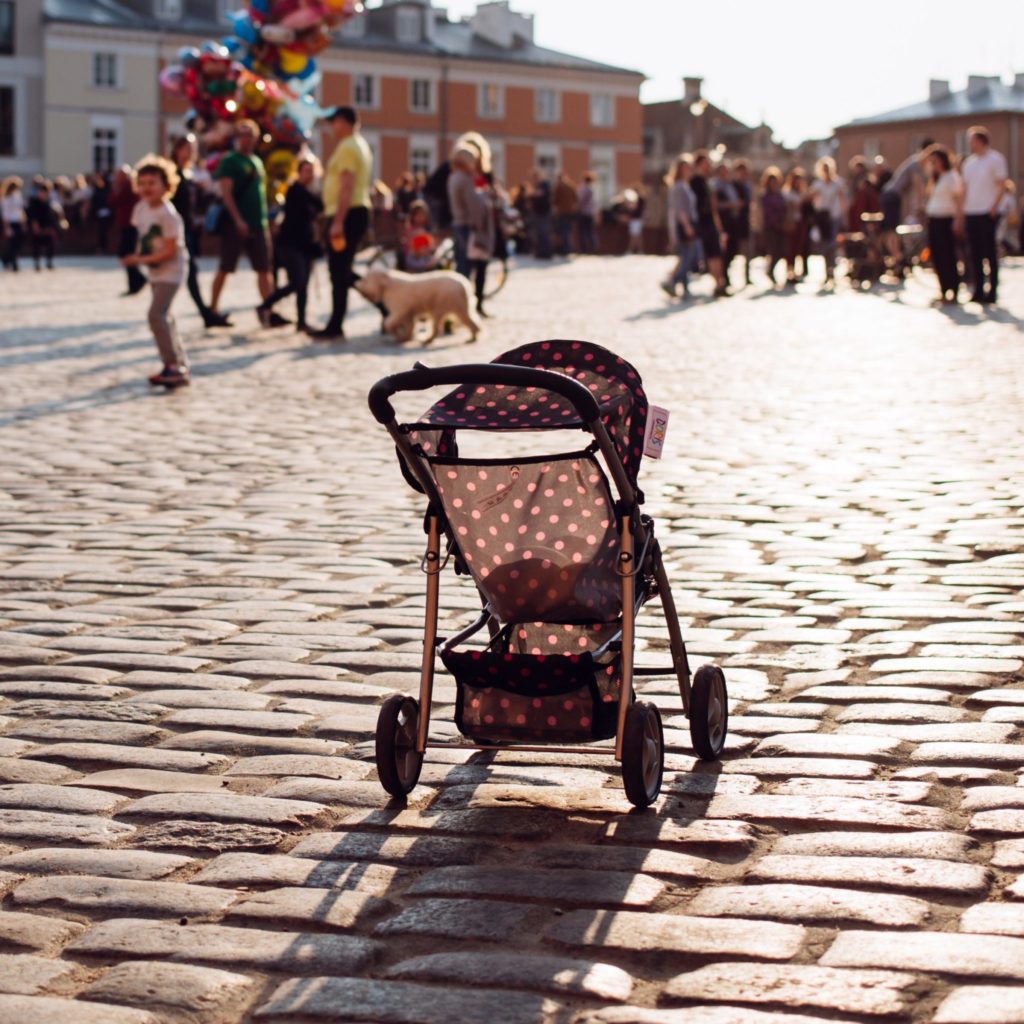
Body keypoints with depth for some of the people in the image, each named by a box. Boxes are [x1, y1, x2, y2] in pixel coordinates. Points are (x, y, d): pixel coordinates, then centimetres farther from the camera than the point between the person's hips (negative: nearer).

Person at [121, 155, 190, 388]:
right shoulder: (141, 208, 4)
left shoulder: (167, 214, -21)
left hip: (170, 270, -9)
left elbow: (171, 251, -22)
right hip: (155, 270, 9)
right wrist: (136, 256, 0)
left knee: (156, 315, -18)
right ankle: (180, 366, 20)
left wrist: (142, 260, -24)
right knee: (164, 317, 12)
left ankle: (173, 367, -15)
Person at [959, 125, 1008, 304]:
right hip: (971, 213, 6)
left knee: (989, 253, -3)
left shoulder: (995, 159, -3)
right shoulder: (969, 162, 15)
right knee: (975, 254, 6)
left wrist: (994, 207, -15)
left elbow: (1002, 185, -7)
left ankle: (992, 291, 1)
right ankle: (978, 291, 10)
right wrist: (962, 212, 10)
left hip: (987, 213, -6)